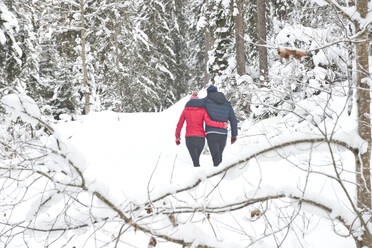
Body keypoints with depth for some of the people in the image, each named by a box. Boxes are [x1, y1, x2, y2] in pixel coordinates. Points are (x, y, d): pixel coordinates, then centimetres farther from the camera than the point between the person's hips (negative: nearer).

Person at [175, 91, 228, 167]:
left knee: (196, 162, -1)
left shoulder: (185, 110, 5)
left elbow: (179, 125, 8)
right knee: (196, 158, 24)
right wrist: (222, 125, -6)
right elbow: (208, 122, -13)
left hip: (189, 138, -1)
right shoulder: (202, 110, 2)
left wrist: (177, 137, 20)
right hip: (200, 138, 1)